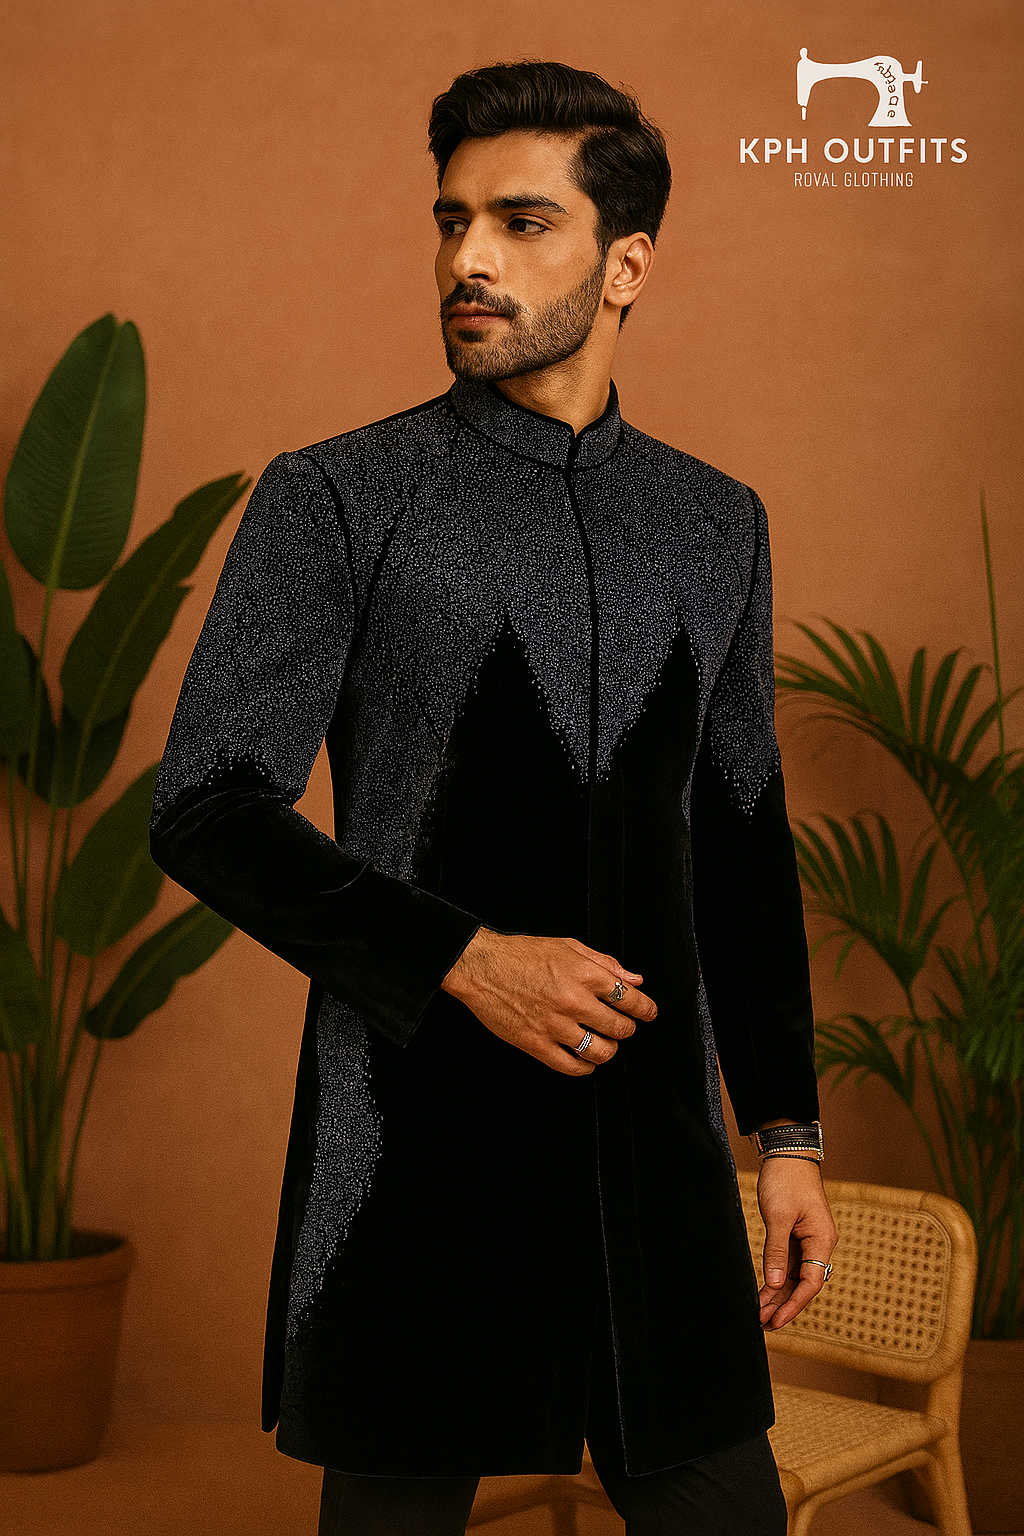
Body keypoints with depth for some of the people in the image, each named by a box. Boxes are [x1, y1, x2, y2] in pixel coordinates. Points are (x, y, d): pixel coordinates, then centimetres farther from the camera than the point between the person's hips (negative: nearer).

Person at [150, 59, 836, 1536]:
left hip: (654, 1139, 3)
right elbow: (209, 808, -6)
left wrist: (787, 1131, 11)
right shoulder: (335, 500, -1)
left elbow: (745, 846, 15)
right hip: (416, 1144, -3)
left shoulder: (716, 524, 11)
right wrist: (467, 961, -16)